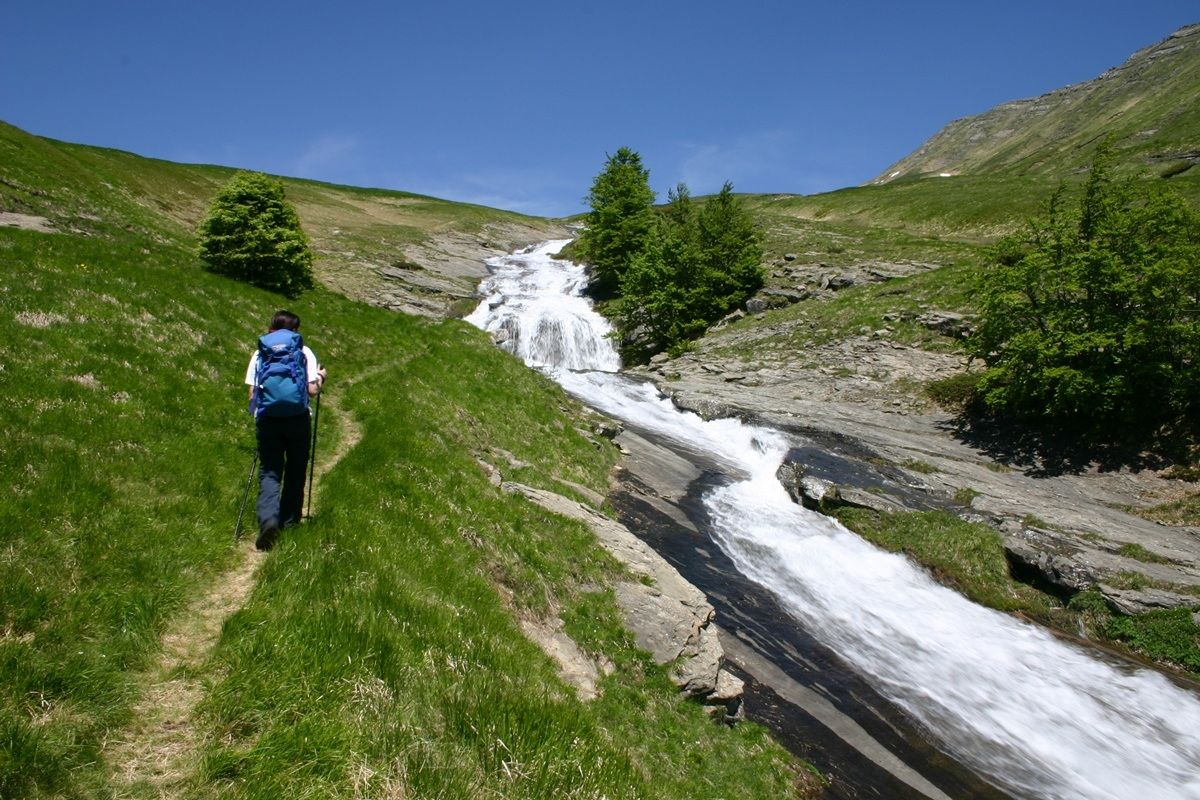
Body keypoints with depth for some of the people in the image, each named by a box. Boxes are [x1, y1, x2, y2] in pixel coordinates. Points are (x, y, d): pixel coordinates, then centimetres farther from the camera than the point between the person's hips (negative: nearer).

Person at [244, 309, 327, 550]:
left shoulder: (259, 353, 10)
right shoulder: (304, 352, 5)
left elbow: (252, 394, 5)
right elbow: (312, 390, -2)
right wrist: (321, 378, 19)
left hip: (267, 419, 1)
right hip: (298, 418, -1)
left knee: (269, 472, 4)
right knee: (295, 473, 14)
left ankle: (268, 518, -18)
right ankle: (289, 521, 21)